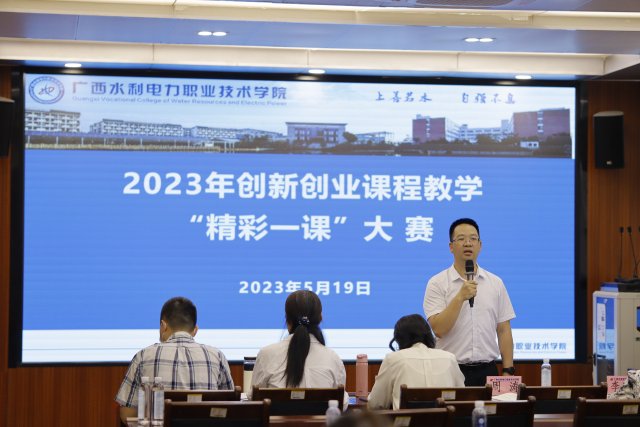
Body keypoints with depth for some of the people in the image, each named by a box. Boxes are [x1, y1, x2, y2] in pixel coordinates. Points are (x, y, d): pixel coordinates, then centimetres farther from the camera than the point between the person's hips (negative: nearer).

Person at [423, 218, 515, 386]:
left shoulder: (496, 283, 9)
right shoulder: (437, 284, -1)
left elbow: (504, 331, 8)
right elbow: (438, 329, -13)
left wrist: (507, 372, 1)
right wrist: (460, 297, -21)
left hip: (486, 371, 3)